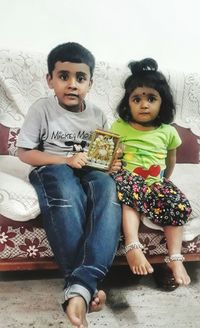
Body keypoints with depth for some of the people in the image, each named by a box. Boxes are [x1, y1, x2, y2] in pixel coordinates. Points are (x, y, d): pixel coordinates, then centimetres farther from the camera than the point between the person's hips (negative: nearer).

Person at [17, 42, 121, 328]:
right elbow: (24, 153, -5)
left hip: (89, 171, 3)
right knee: (65, 187, -40)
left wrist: (112, 163, -5)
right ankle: (88, 285, -37)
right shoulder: (42, 108, -2)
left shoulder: (97, 115, 9)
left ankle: (80, 286, -46)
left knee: (108, 187, -34)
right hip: (52, 169, -3)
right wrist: (65, 159, -18)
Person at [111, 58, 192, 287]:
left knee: (179, 204, -23)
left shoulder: (168, 132, 6)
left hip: (156, 183, 3)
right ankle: (133, 247, -41)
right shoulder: (119, 127, 1)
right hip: (128, 180, -2)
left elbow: (171, 161, 20)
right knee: (129, 187, -37)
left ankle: (175, 258, -17)